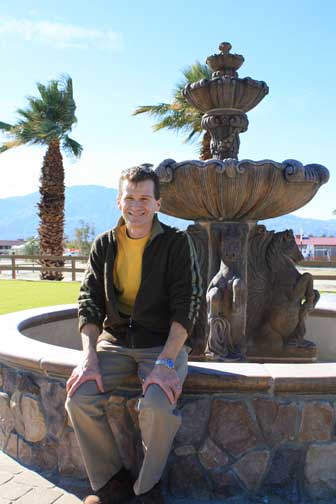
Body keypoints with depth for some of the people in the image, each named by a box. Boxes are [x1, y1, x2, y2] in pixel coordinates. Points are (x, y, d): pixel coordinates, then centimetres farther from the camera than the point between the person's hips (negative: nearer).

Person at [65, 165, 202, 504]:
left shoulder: (176, 242, -5)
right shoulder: (104, 245, 6)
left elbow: (186, 306, -12)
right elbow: (89, 301, 1)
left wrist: (166, 361, -24)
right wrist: (89, 358, -14)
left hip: (164, 342, -3)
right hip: (114, 341, 4)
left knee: (157, 405, -30)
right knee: (79, 398, -19)